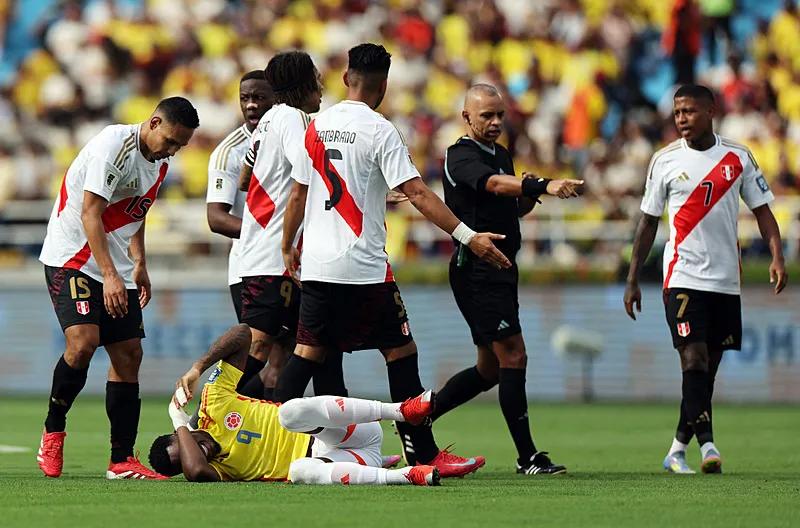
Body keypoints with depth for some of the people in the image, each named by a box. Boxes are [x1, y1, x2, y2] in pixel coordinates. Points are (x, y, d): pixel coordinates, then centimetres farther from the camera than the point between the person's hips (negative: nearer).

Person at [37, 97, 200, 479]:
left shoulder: (159, 163, 10)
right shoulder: (113, 146, -18)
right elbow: (90, 214, -23)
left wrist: (139, 265, 17)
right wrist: (109, 276, -29)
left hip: (117, 269, 8)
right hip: (71, 257, -8)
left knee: (129, 354, 1)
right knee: (83, 341, -24)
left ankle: (122, 460, 5)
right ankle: (52, 432, -4)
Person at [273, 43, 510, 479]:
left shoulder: (317, 126, 8)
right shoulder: (379, 131, -11)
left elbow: (299, 193, 15)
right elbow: (416, 193, -17)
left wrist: (288, 248, 27)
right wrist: (467, 235, -17)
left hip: (316, 264, 6)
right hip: (363, 268, -6)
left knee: (308, 352, 11)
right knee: (401, 352, 1)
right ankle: (427, 455, 1)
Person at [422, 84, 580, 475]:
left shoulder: (500, 154, 17)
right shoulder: (460, 157, -12)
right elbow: (495, 184, -32)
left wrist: (529, 196, -1)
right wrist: (544, 186, -48)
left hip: (501, 270, 10)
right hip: (476, 270, -10)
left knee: (490, 369, 13)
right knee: (513, 356, -13)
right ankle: (528, 457, -12)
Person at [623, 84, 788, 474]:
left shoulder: (738, 158, 4)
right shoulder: (666, 160, 2)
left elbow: (762, 209, 8)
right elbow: (648, 221, 9)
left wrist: (777, 256, -9)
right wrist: (632, 280, 7)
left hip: (726, 279, 2)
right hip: (683, 277, -2)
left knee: (709, 365, 5)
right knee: (694, 358, -17)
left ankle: (679, 448, 16)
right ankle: (707, 444, -25)